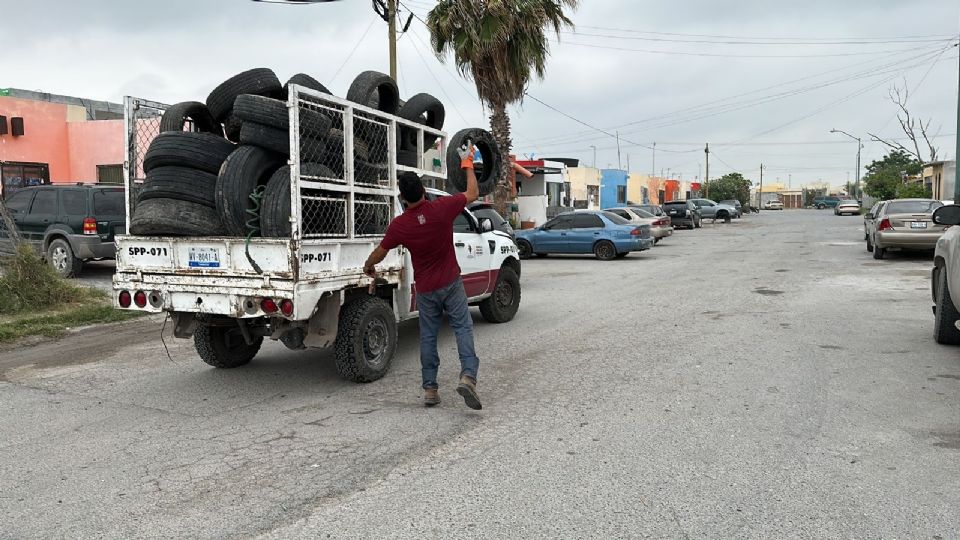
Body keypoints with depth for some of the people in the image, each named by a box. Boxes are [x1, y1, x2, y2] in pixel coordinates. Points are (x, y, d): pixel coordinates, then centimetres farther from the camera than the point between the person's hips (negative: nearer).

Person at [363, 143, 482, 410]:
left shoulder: (399, 225, -11)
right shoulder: (442, 208, -14)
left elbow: (379, 253, 4)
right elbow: (473, 193, 2)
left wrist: (368, 268, 26)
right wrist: (467, 163, 15)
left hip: (426, 290, 1)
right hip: (451, 283, -1)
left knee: (428, 337, 12)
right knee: (463, 328, 3)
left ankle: (430, 389, 15)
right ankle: (468, 376, -17)